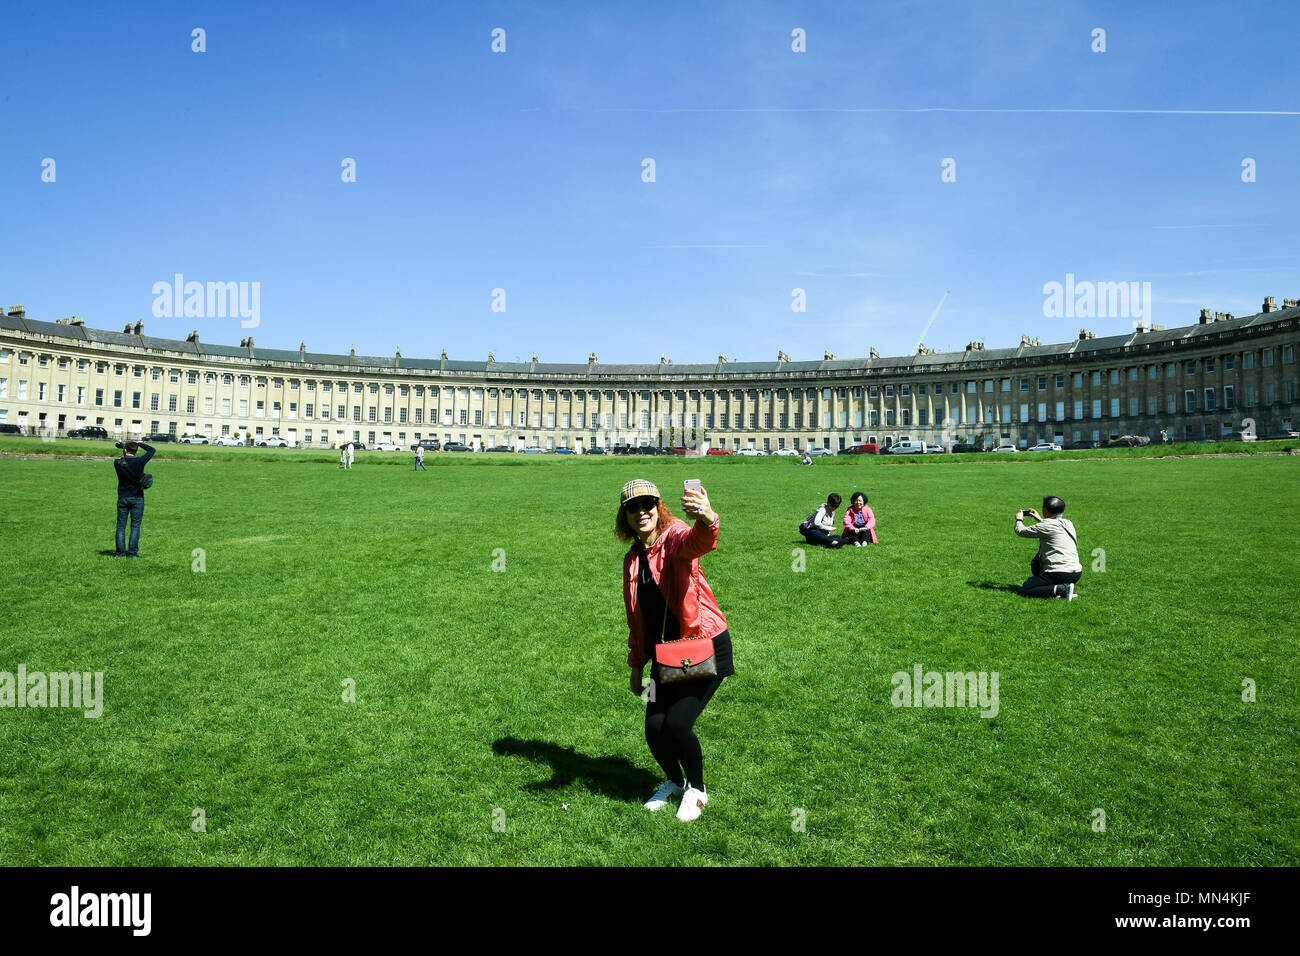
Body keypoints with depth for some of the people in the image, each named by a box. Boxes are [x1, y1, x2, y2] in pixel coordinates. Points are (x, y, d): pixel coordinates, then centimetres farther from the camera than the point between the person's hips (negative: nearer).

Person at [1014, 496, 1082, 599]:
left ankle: (1060, 589, -15)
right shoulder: (1068, 523, 11)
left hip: (1060, 574, -8)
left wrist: (1019, 520, 17)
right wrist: (1040, 520, 37)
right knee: (1036, 563, 30)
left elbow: (1021, 532, -3)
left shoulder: (1047, 525, -12)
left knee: (1024, 590, -1)